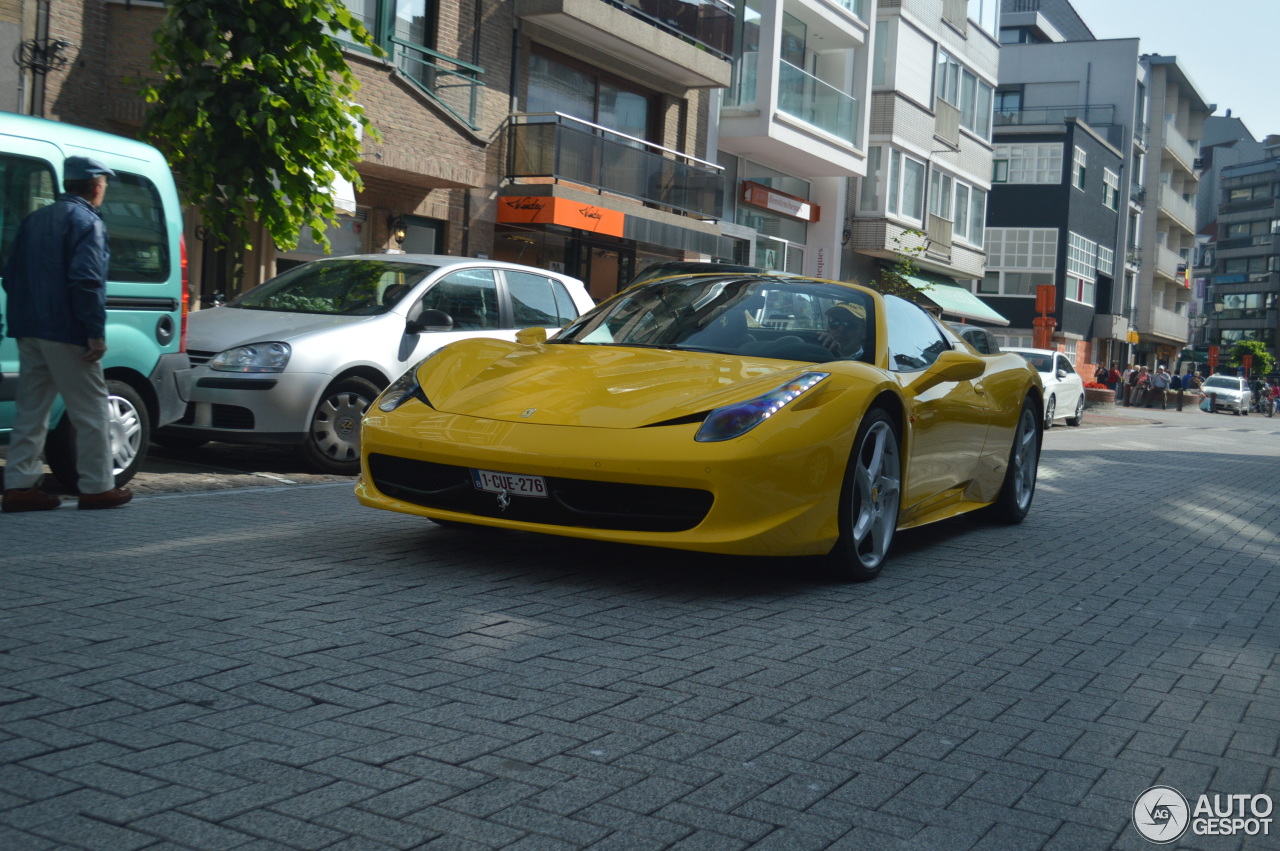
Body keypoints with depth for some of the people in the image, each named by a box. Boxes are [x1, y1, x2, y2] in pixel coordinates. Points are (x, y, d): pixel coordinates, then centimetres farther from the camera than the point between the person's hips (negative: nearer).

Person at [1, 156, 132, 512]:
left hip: (29, 331, 8)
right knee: (91, 410, 0)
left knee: (30, 409, 11)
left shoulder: (35, 220, 16)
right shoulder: (87, 222, -10)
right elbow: (86, 281, -20)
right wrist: (96, 332, -19)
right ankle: (97, 487, 4)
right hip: (66, 333, -8)